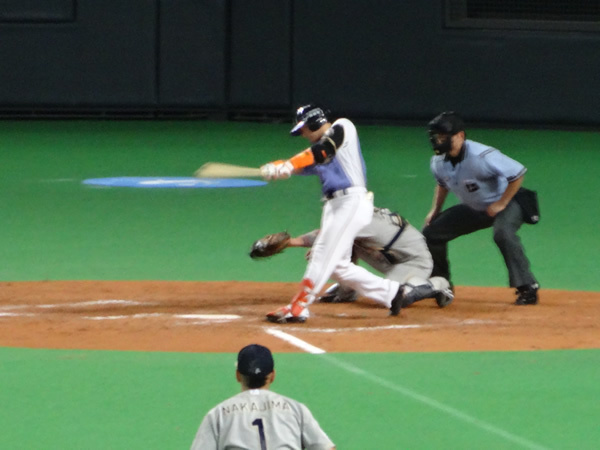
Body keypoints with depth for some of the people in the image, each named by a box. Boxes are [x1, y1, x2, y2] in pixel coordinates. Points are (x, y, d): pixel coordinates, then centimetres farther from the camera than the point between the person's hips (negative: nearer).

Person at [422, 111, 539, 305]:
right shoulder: (438, 162, -9)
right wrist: (435, 210, 4)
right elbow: (442, 184, 14)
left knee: (503, 233, -38)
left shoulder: (482, 157, -32)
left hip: (507, 203, -8)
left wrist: (501, 204, -25)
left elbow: (518, 173, -29)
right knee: (431, 231, 3)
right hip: (474, 209, 8)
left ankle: (527, 288, -32)